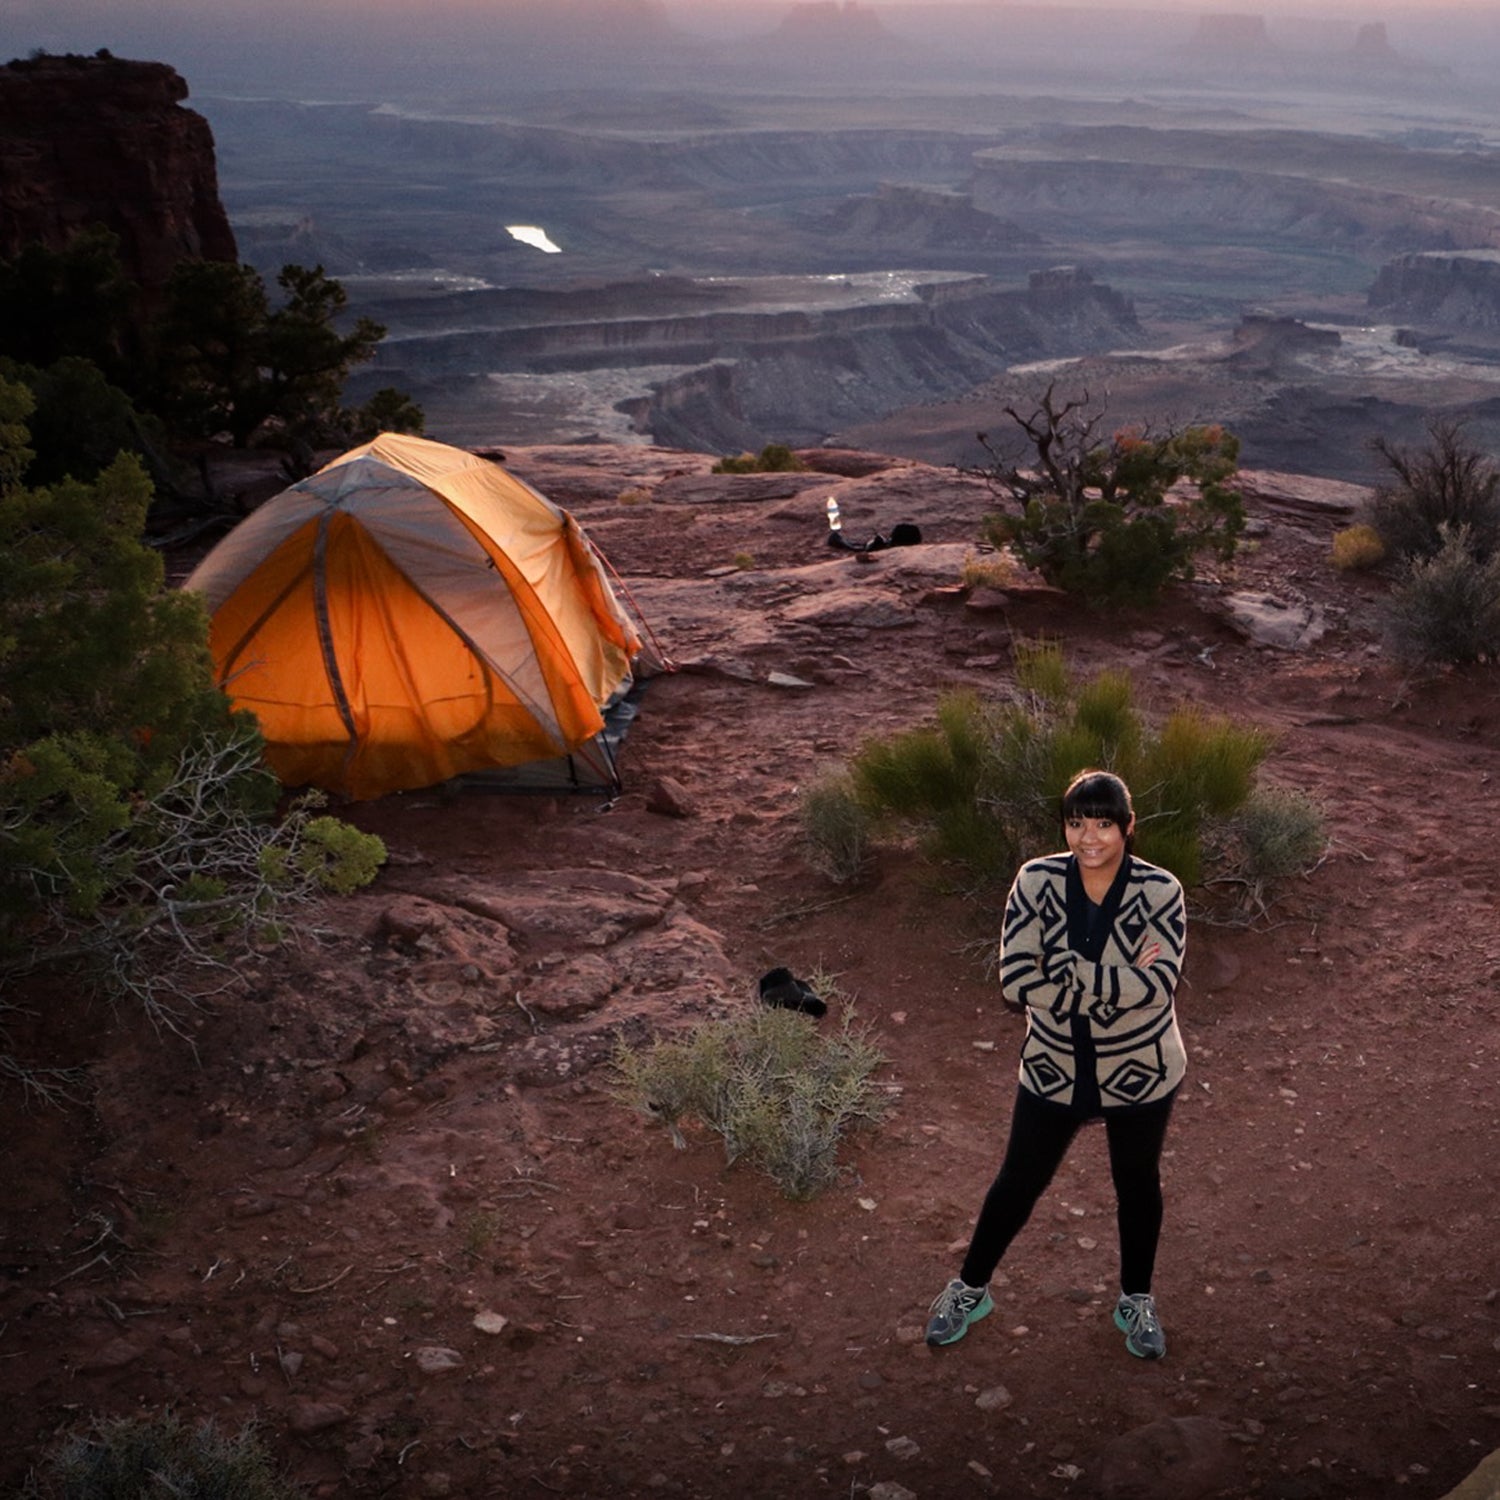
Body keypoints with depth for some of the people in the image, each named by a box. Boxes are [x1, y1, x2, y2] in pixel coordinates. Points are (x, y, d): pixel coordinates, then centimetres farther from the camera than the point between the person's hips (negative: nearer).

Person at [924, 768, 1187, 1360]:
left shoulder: (1159, 890, -18)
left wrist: (1064, 978, -28)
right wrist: (1119, 982, -24)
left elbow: (1159, 984, -28)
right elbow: (1017, 981, -22)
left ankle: (1136, 1300, 43)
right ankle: (969, 1289, 36)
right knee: (1019, 1181, 15)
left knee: (1137, 1182, 20)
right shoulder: (1037, 881, -15)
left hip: (1141, 1072, 0)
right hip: (1055, 1069, 1)